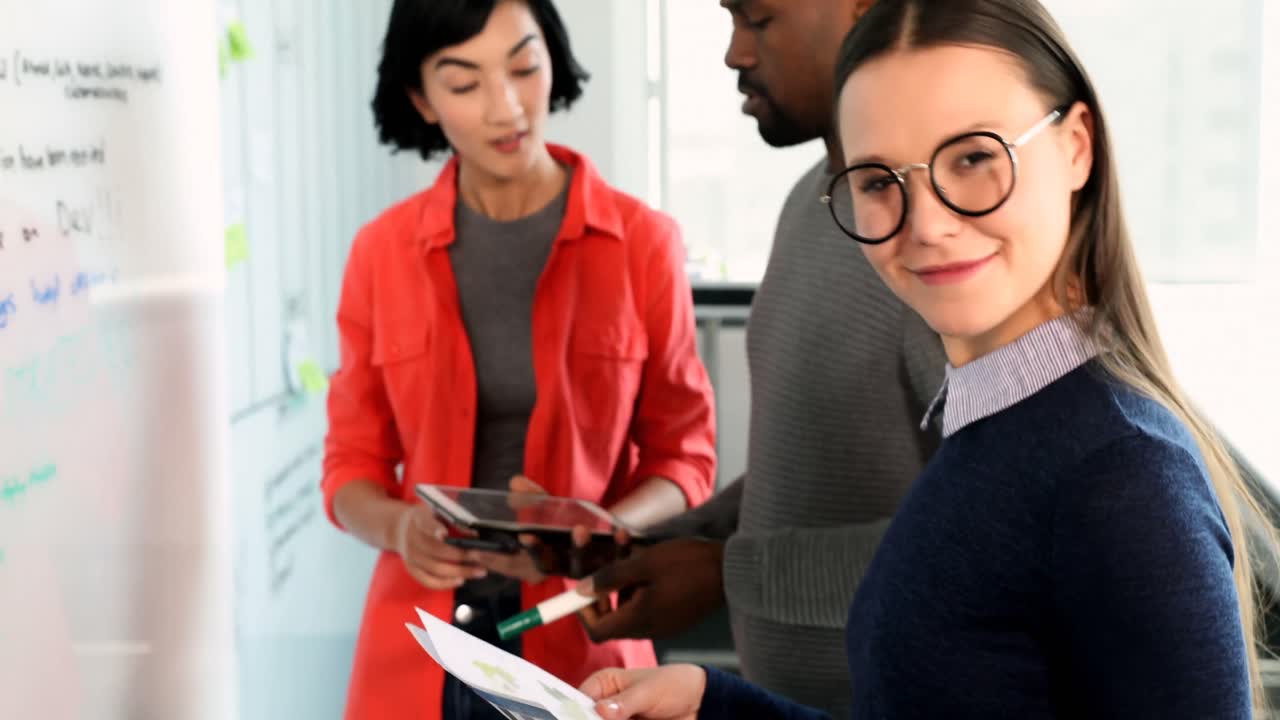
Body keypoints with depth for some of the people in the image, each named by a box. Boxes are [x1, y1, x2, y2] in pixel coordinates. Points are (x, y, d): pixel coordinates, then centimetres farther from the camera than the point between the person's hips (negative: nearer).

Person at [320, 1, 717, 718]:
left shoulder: (642, 241, -7)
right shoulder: (382, 252, -2)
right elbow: (353, 468, 4)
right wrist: (400, 528, -17)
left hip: (582, 647, -1)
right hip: (418, 654, 2)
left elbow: (683, 457, -1)